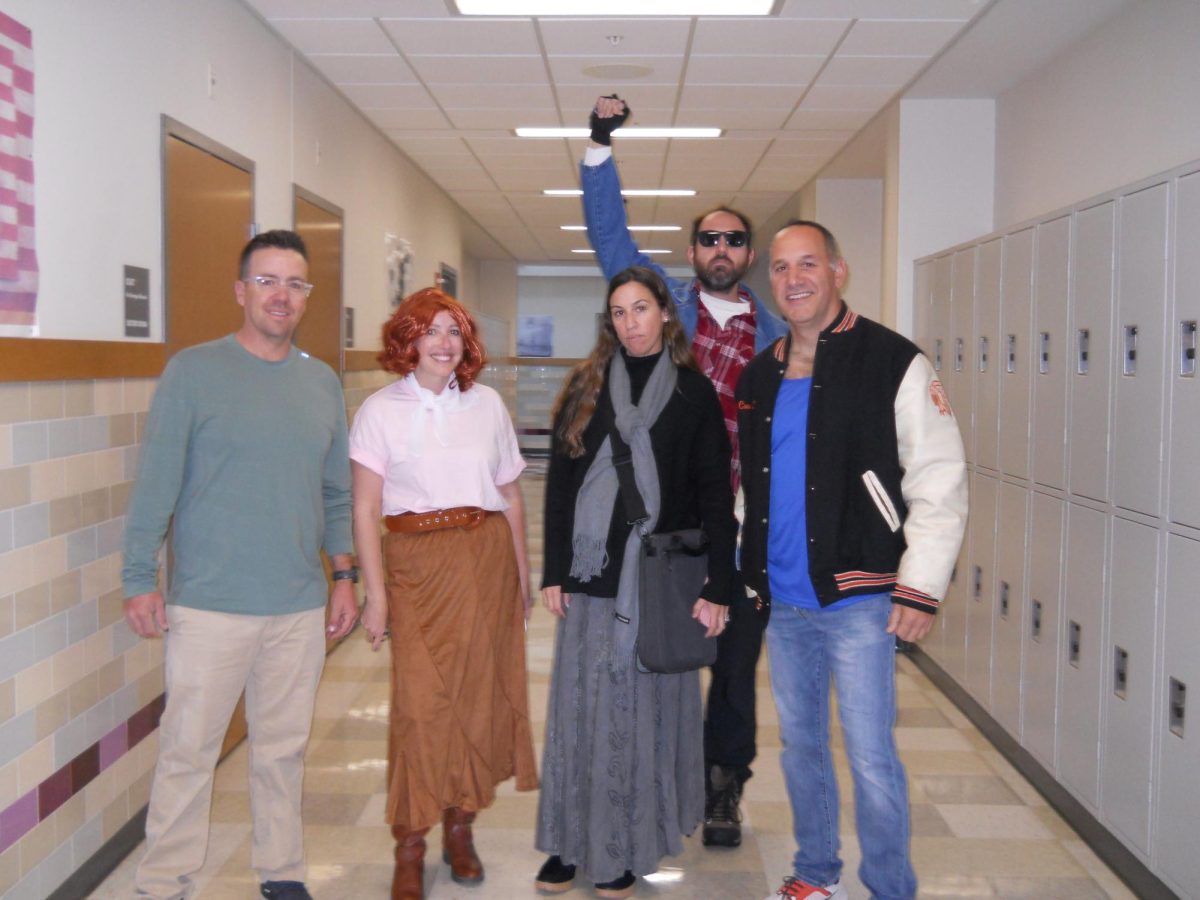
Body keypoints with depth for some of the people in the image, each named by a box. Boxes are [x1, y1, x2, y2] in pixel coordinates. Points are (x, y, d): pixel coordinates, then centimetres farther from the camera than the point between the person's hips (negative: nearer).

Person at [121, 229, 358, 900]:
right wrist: (141, 579, -7)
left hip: (300, 606, 4)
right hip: (209, 605, -4)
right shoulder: (194, 371, -4)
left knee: (285, 749, 13)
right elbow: (156, 484, -5)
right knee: (189, 751, 3)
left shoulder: (323, 382, 9)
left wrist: (344, 575, 11)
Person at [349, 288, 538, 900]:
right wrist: (375, 592, -8)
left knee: (480, 693, 6)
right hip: (417, 564, -2)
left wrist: (521, 571, 12)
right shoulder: (381, 410, 0)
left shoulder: (486, 404, 8)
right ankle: (410, 846, 9)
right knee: (420, 699, -4)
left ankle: (460, 826, 24)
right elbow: (364, 509, -3)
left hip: (487, 557, 3)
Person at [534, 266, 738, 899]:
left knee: (641, 710, 5)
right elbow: (559, 483, 6)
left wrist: (717, 587, -7)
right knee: (579, 707, 6)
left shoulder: (693, 393, 1)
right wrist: (554, 573, 1)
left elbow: (716, 496, -2)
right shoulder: (586, 389, 7)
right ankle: (571, 843, 19)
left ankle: (626, 848, 19)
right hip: (591, 576, 2)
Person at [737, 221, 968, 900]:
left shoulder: (894, 362, -8)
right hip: (782, 597, 6)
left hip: (858, 599, -6)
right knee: (800, 743, 16)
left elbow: (940, 481, -10)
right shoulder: (761, 375, 11)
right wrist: (734, 573, 16)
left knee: (871, 756, 0)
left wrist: (921, 586, -15)